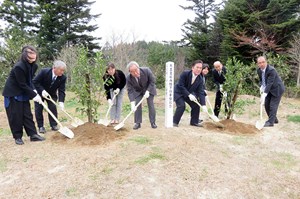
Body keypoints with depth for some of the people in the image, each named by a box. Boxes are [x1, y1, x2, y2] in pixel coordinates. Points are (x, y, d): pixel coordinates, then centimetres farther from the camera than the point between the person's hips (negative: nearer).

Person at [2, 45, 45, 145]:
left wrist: (35, 92, -8)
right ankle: (17, 137, 12)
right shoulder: (19, 67, -25)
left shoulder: (34, 66, -3)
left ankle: (33, 135, 9)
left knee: (27, 114, 6)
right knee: (16, 116, 0)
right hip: (12, 93, -7)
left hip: (23, 93, 7)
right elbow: (22, 84, -22)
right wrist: (34, 95, -21)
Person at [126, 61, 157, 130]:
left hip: (149, 89, -1)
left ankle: (153, 122, 6)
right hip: (138, 91, 1)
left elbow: (152, 81, -18)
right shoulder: (128, 78, -28)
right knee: (137, 105, -8)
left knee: (151, 104, -4)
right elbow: (130, 91, -25)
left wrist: (148, 91, -26)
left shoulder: (146, 70, -32)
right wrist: (132, 103, -33)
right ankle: (137, 123, 4)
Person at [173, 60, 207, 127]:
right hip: (178, 92, -5)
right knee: (181, 105, -23)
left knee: (196, 105, -3)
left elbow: (201, 92, -16)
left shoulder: (200, 79, -12)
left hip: (189, 93, 6)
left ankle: (194, 122, 15)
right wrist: (189, 95, -35)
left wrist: (203, 105, -27)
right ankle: (174, 122, -6)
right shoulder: (185, 73, -26)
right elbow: (180, 86, -27)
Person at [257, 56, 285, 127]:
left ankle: (271, 122, -1)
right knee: (267, 104, 8)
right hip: (269, 90, 8)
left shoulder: (271, 70, -29)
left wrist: (264, 95, -41)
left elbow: (269, 83, -35)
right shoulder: (259, 70, -6)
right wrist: (261, 86, -10)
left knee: (273, 105, -9)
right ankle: (274, 119, 25)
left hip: (277, 89, -8)